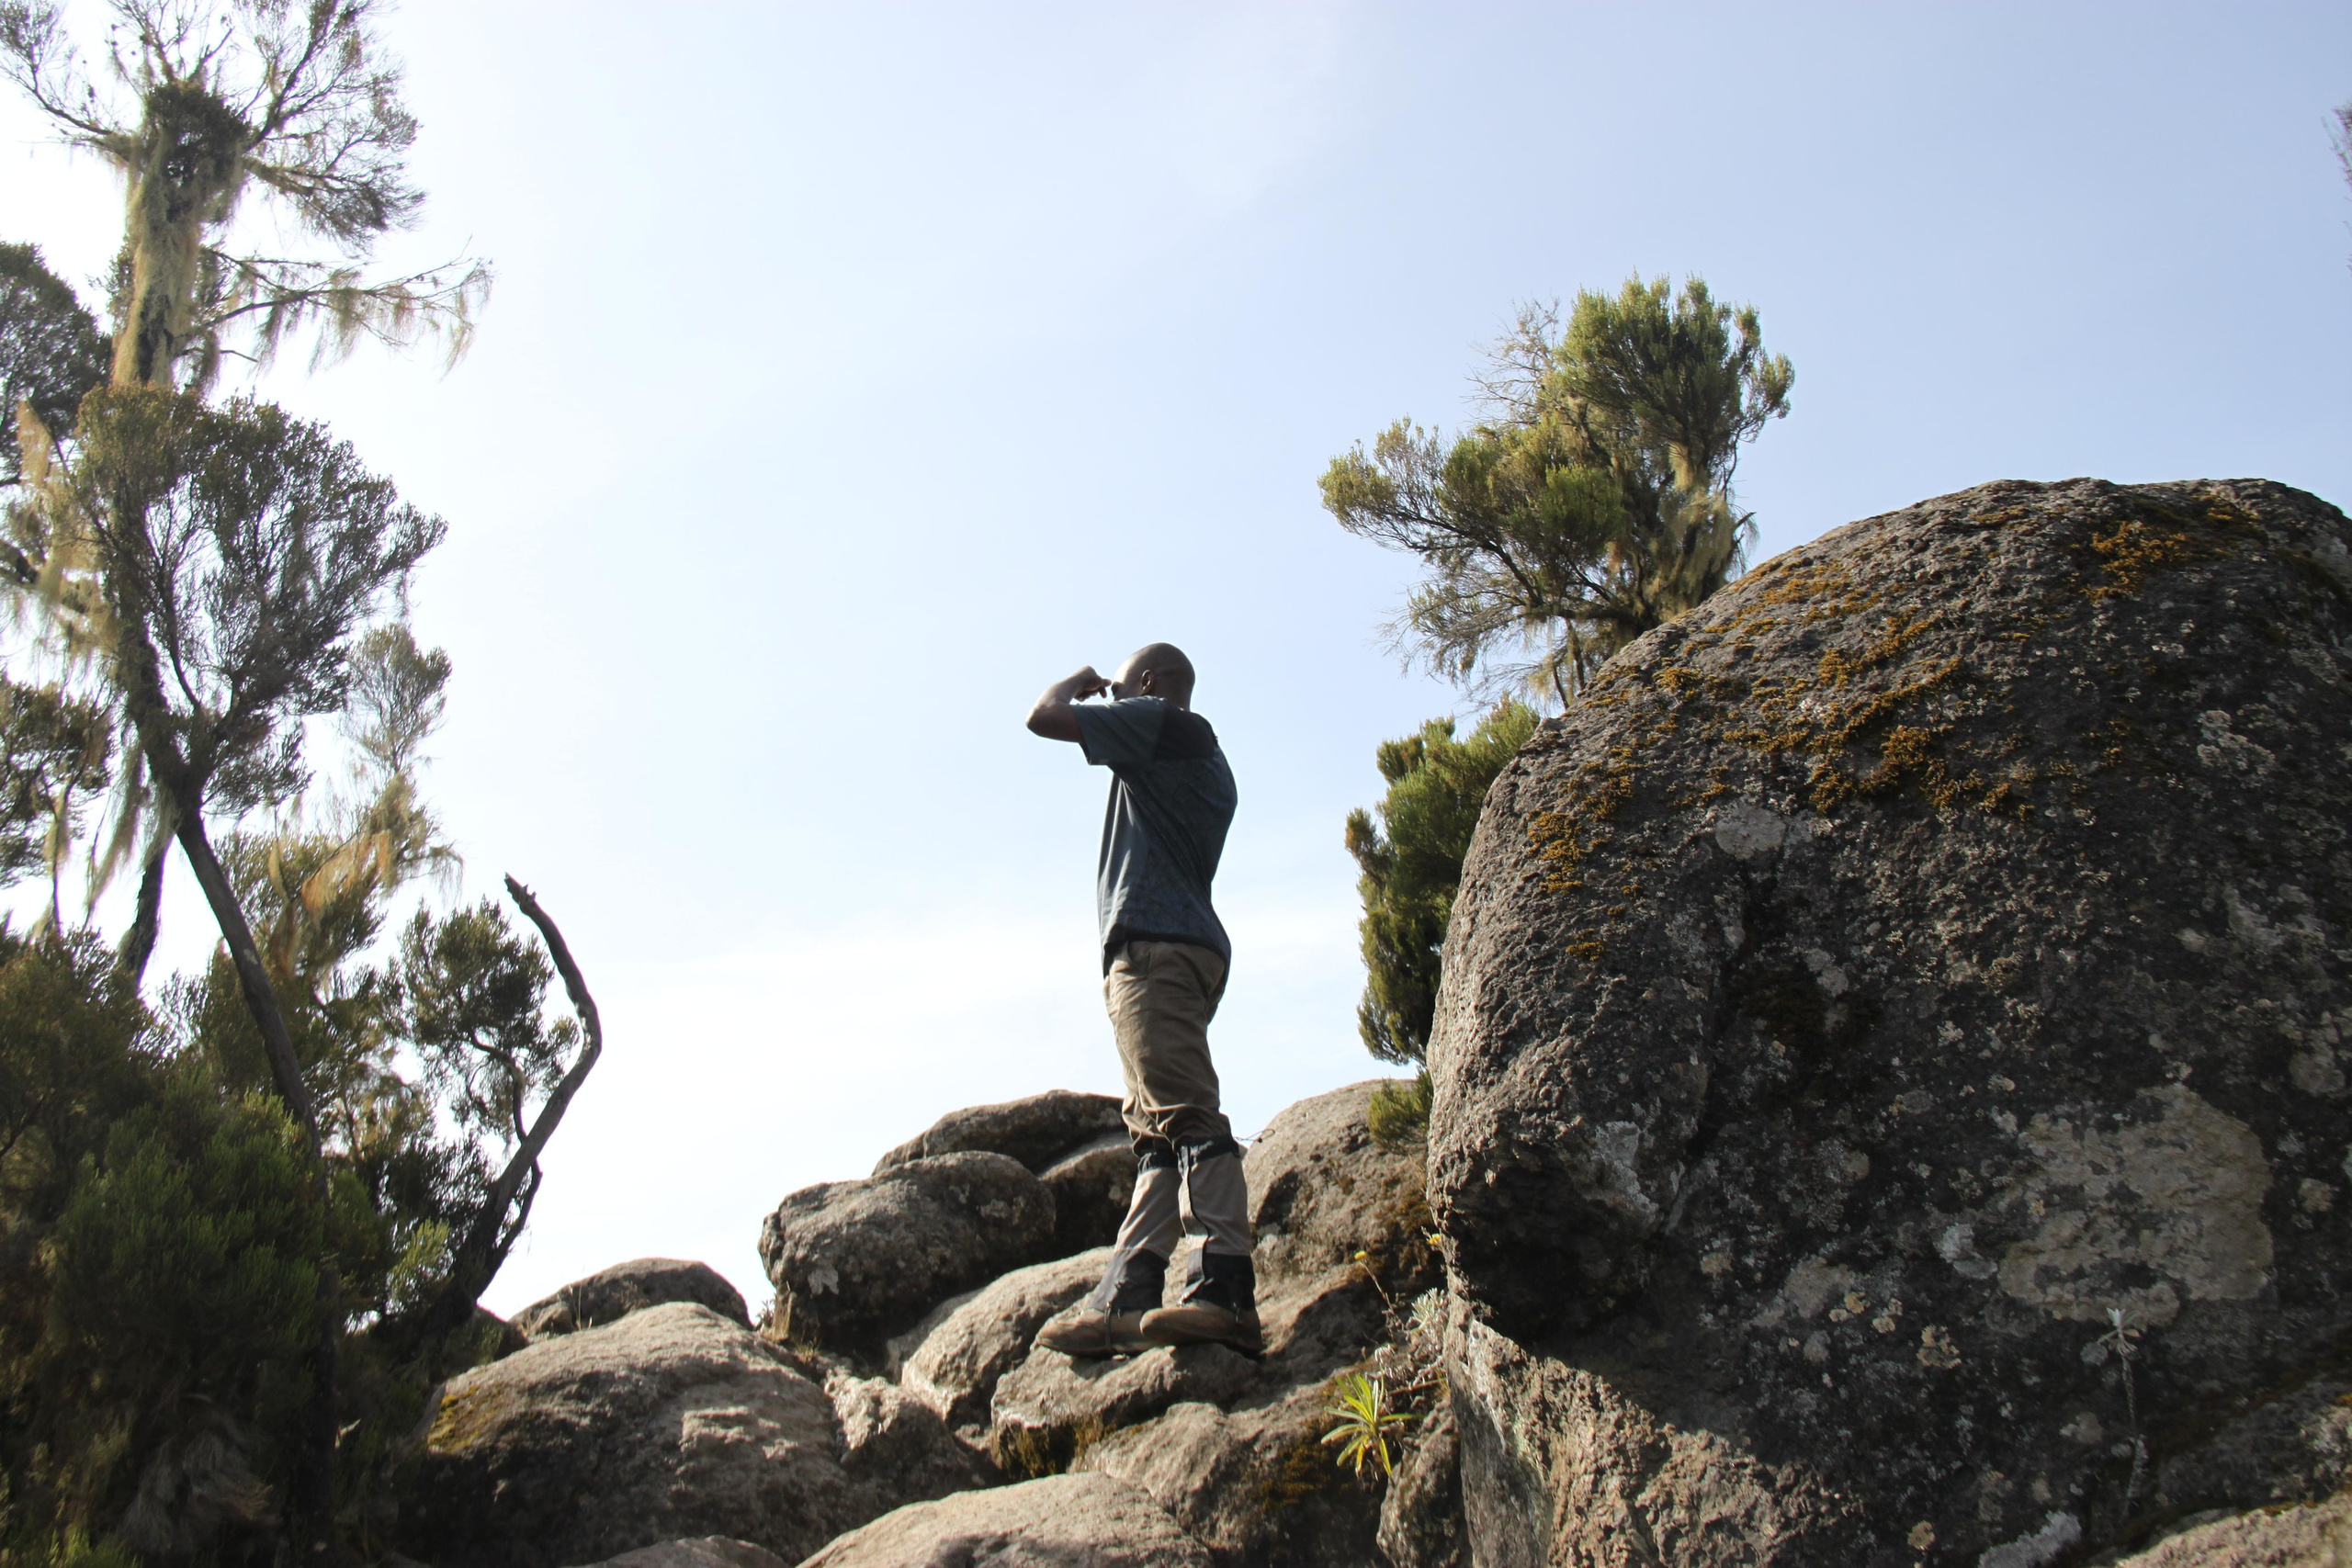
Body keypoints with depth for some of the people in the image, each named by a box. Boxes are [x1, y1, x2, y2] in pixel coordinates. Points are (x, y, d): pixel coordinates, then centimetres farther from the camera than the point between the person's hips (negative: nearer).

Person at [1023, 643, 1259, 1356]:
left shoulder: (1166, 723, 3)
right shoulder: (1201, 756, 30)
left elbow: (1045, 717, -1)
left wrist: (1079, 683, 23)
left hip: (1153, 945, -11)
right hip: (1184, 945, 11)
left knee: (1185, 1115, -22)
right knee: (1155, 1136, -1)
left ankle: (1225, 1290, -32)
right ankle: (1123, 1303, -6)